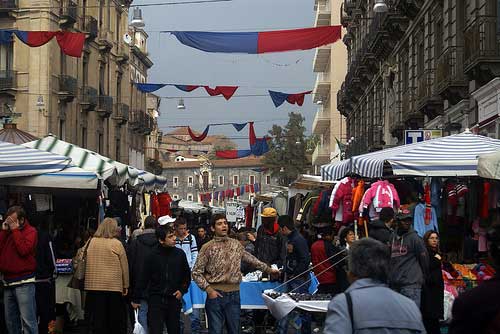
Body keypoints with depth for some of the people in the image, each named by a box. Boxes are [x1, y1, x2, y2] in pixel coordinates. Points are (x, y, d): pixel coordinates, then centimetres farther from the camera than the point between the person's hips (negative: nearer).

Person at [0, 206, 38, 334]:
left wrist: (15, 230, -9)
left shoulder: (30, 231, -1)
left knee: (27, 320, -12)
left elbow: (24, 250, -15)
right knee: (11, 320, 9)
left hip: (24, 282, -7)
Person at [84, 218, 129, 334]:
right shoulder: (117, 244, -6)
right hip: (113, 285, -2)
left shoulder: (90, 242, 1)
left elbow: (84, 263, 9)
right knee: (115, 319, 8)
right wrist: (126, 285, 8)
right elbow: (124, 266, -1)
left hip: (93, 285, 2)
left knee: (97, 317, 5)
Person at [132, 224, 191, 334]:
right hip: (156, 300, -2)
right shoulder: (152, 256, -6)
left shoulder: (180, 254, 0)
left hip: (174, 300, 2)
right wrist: (136, 299, 3)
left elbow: (187, 275, 14)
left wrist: (182, 290, 1)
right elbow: (143, 278, -1)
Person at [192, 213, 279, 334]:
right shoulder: (208, 247, -3)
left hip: (234, 295, 4)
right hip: (216, 295, -4)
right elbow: (196, 272, -3)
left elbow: (251, 259, 22)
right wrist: (209, 290, -12)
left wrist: (269, 269, 26)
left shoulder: (236, 244, 9)